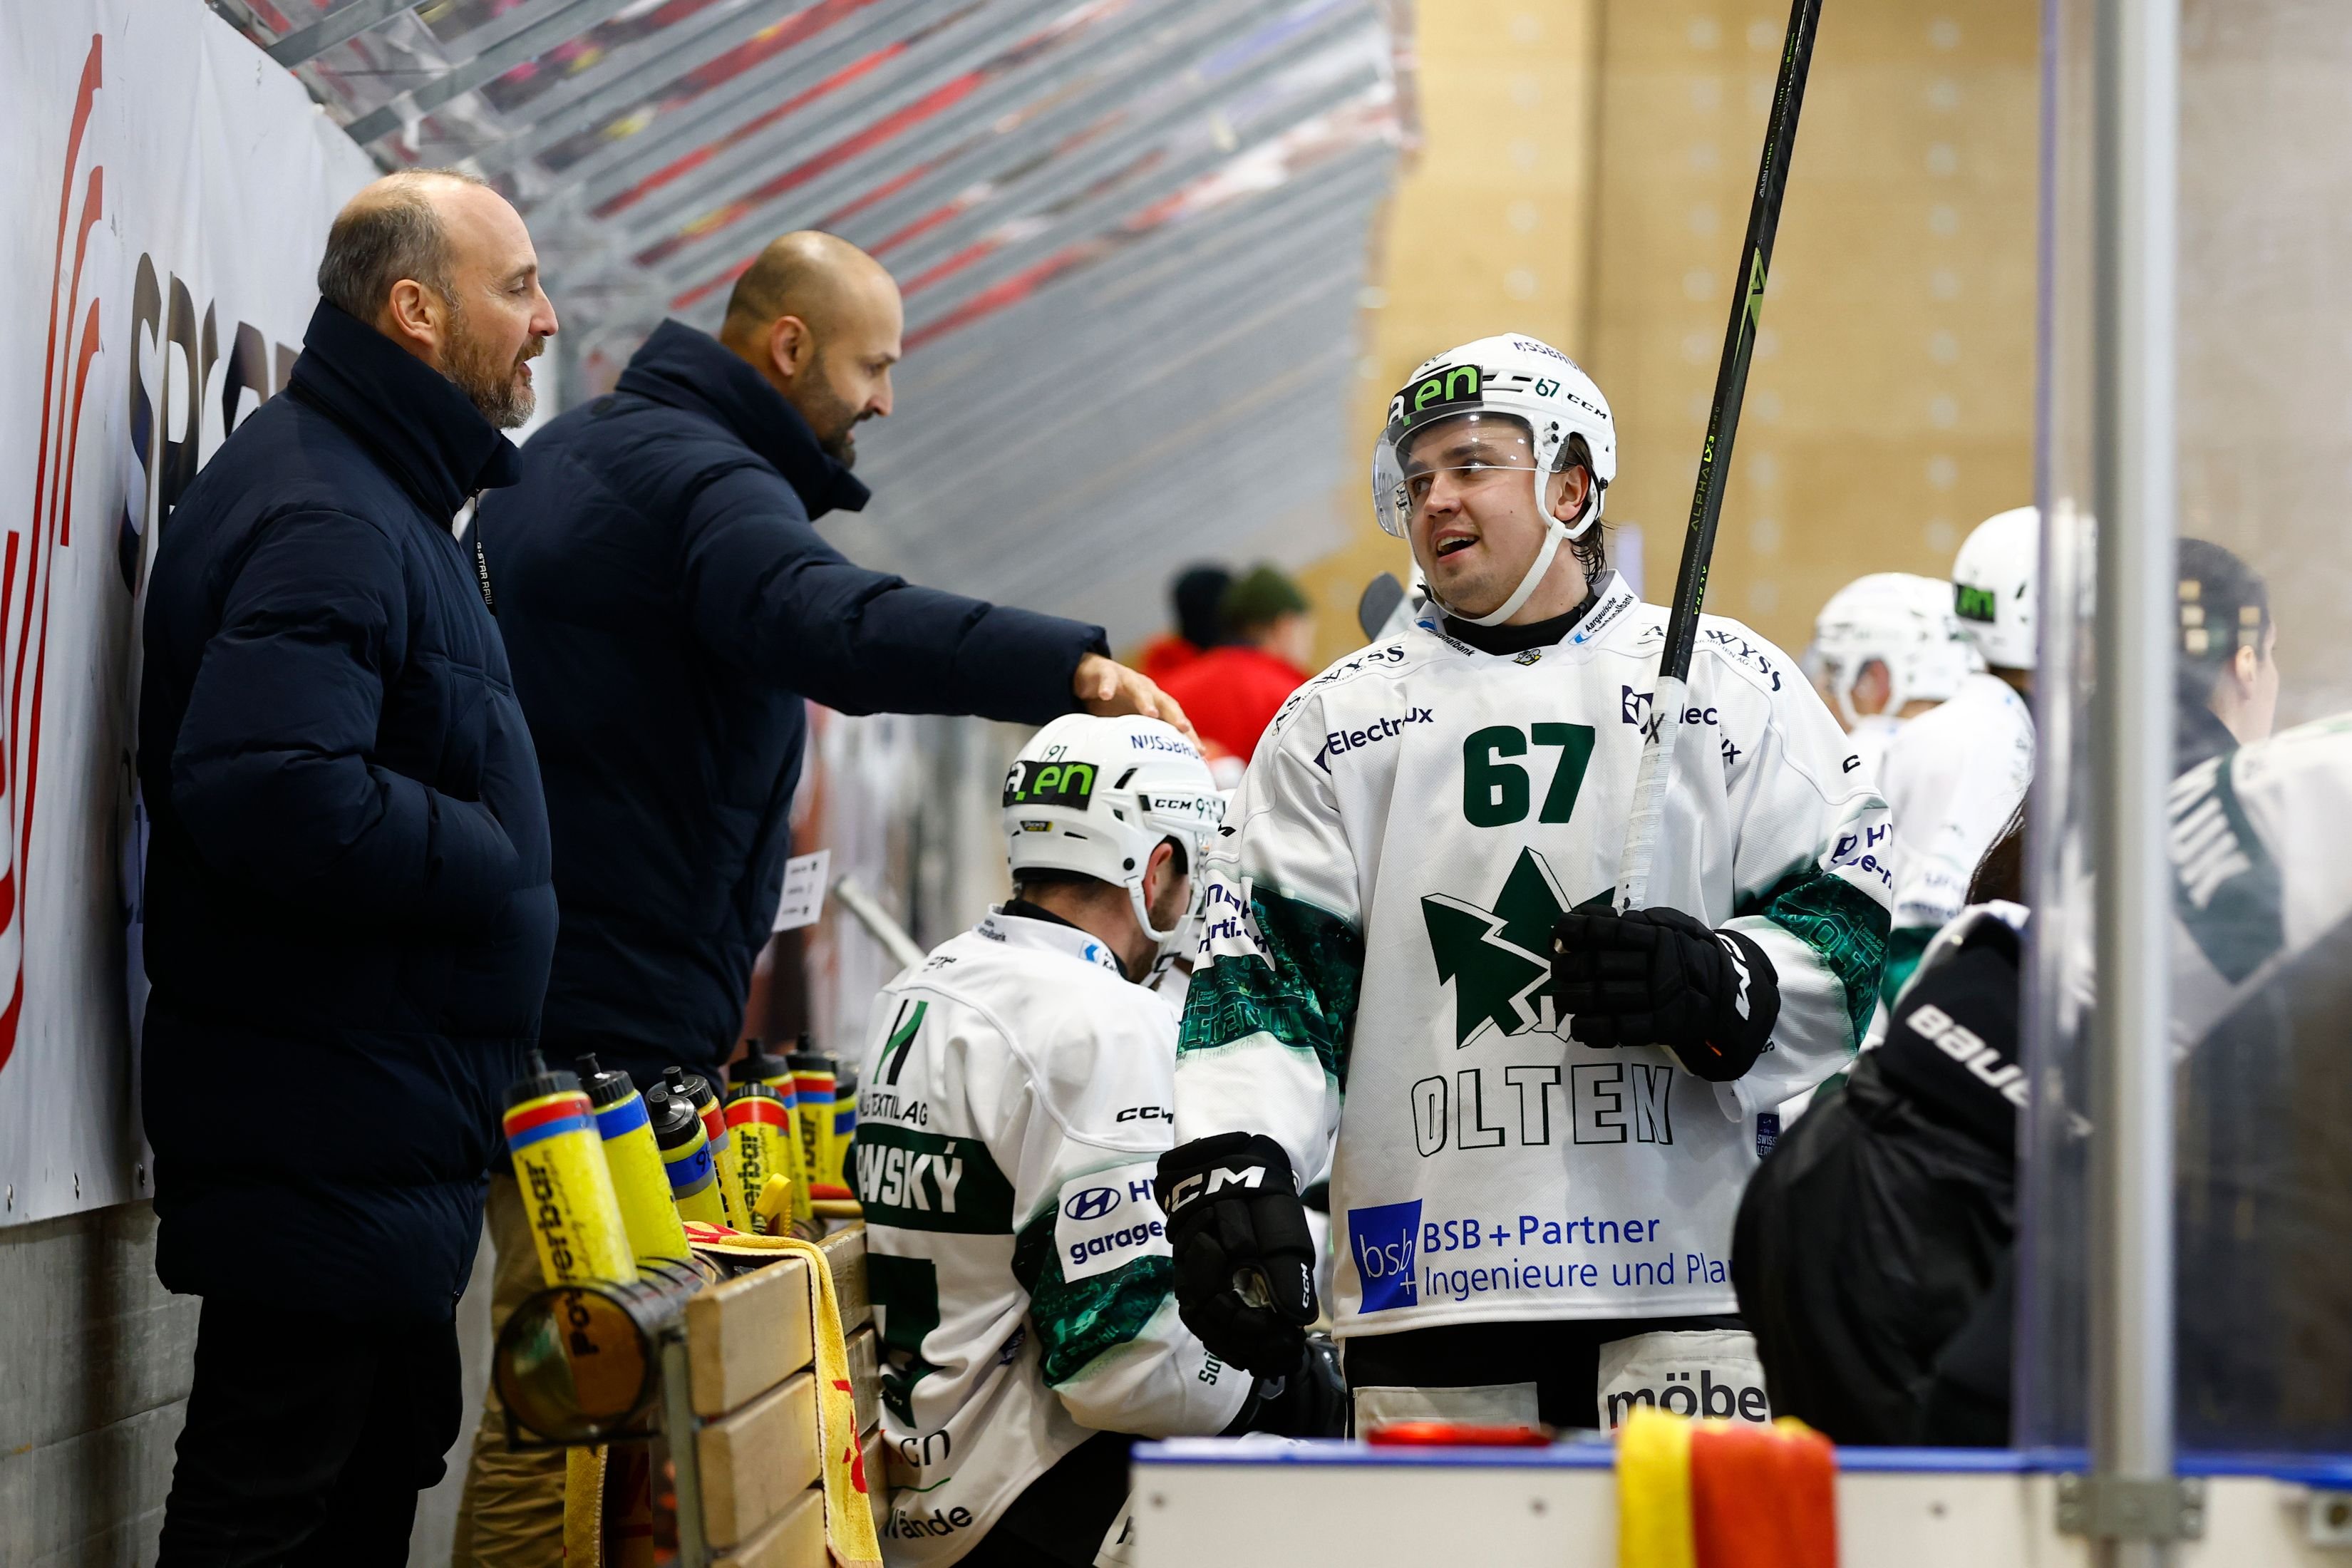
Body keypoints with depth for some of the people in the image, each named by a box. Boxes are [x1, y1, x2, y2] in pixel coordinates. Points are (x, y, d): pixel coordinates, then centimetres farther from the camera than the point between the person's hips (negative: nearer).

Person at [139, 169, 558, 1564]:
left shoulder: (381, 501, 19)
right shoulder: (322, 514, -17)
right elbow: (275, 795, -31)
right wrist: (493, 870, -18)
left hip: (395, 1129, 11)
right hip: (322, 1130, -11)